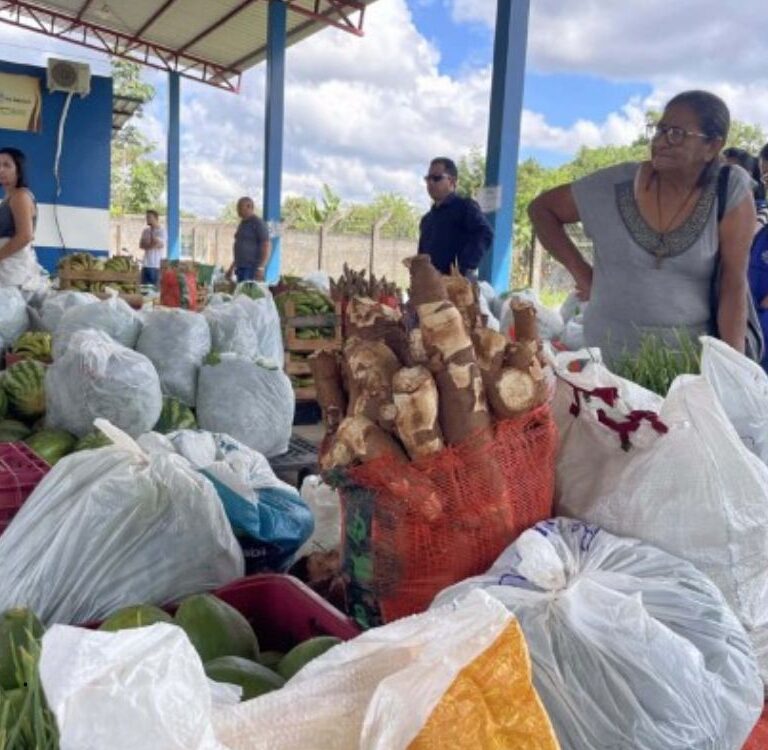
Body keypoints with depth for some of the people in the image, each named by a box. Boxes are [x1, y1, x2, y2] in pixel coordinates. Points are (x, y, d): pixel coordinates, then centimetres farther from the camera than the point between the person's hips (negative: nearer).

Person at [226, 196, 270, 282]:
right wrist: (232, 267, 23)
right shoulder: (242, 224, 19)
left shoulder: (258, 223, -8)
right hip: (241, 268, 9)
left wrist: (261, 268, -23)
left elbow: (266, 246, -15)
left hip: (252, 269, -9)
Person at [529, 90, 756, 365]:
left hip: (691, 355, -1)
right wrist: (580, 271, -2)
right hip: (609, 350, 1)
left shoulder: (732, 190, -8)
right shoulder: (615, 185, -5)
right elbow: (541, 208, 6)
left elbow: (734, 283, -9)